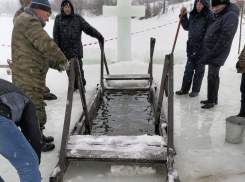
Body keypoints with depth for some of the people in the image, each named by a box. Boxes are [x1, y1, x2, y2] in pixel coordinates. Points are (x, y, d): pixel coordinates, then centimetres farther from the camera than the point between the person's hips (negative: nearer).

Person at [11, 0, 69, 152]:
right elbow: (47, 44, -26)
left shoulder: (31, 22, 22)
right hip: (28, 80, -11)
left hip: (32, 78, 11)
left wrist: (57, 64, 10)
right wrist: (63, 60, -14)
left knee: (36, 109, 21)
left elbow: (40, 52, 20)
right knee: (36, 111, -1)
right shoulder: (29, 21, -13)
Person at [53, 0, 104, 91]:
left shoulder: (78, 18, 7)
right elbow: (55, 35, 8)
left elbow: (88, 28, 2)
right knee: (69, 69, 4)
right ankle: (73, 85, 17)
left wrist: (98, 35, -11)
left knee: (78, 67, -5)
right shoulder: (58, 19, 9)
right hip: (65, 49, 1)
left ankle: (81, 85, 11)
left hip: (76, 48, -1)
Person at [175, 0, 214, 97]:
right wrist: (183, 15, 8)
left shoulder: (210, 16, -11)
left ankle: (196, 90, 19)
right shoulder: (193, 14, 8)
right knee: (188, 69, 12)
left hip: (202, 48, -6)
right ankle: (185, 88, 23)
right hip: (191, 47, 6)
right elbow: (187, 27, 19)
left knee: (199, 70, 7)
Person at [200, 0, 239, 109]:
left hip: (216, 55, -9)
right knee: (212, 76, 14)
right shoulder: (219, 16, 18)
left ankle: (211, 101, 4)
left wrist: (212, 53, -22)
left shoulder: (231, 15, -13)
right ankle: (212, 99, 23)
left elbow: (226, 37, -22)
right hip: (211, 53, 9)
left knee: (212, 77, -5)